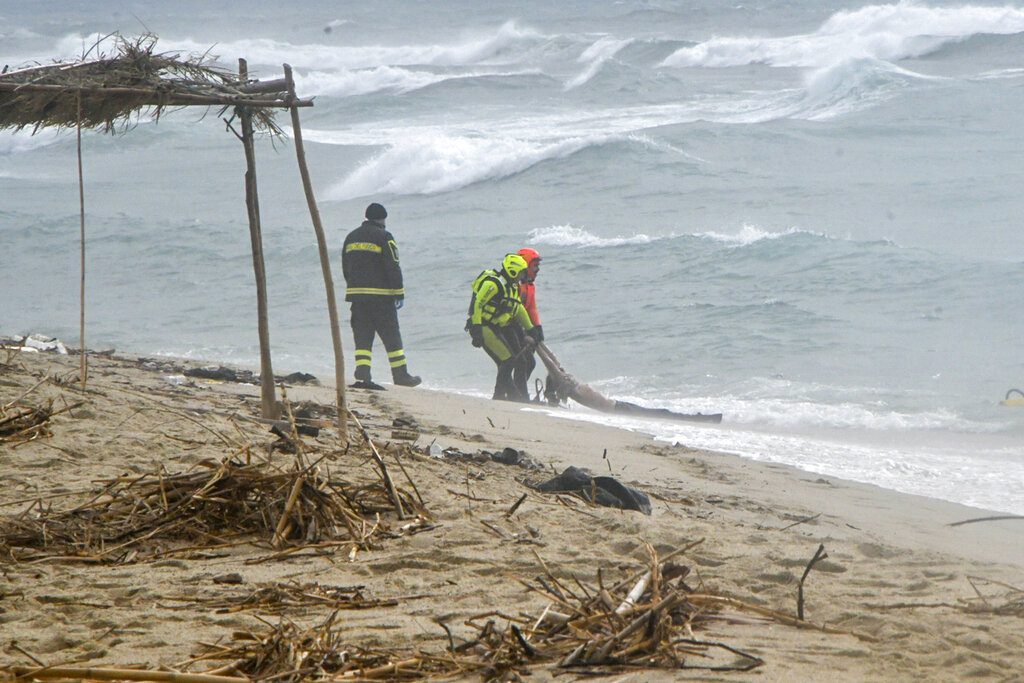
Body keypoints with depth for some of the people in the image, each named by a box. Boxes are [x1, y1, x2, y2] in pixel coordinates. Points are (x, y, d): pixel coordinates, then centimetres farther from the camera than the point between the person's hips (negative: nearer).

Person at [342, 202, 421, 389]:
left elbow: (345, 268, 18)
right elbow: (393, 267, -11)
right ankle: (400, 374, 8)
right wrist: (399, 293, -6)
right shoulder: (383, 237, -7)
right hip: (380, 296, -5)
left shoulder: (351, 237, 13)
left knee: (362, 337, 4)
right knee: (391, 336, 4)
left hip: (356, 295, 5)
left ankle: (362, 373, -8)